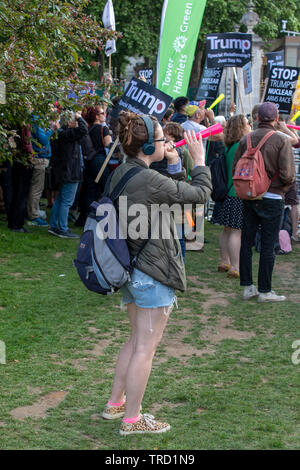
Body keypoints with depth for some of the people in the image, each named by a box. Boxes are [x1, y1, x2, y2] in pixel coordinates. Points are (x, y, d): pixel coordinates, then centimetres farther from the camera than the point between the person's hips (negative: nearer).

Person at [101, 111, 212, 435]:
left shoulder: (121, 173, 5)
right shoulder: (149, 180, -23)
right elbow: (200, 193, -14)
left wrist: (173, 162, 8)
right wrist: (199, 159, 0)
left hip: (131, 268, 9)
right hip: (154, 273, -9)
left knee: (137, 340, 23)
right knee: (146, 347, 2)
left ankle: (115, 403, 31)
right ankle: (132, 420, 13)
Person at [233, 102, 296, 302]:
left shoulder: (246, 139, 1)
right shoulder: (282, 140, -11)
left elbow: (235, 170, 3)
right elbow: (288, 174, -16)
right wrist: (283, 188, 4)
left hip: (249, 197, 4)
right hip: (272, 198, -4)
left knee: (247, 242, 11)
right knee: (268, 246, 2)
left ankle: (248, 287, 17)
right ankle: (265, 291, 7)